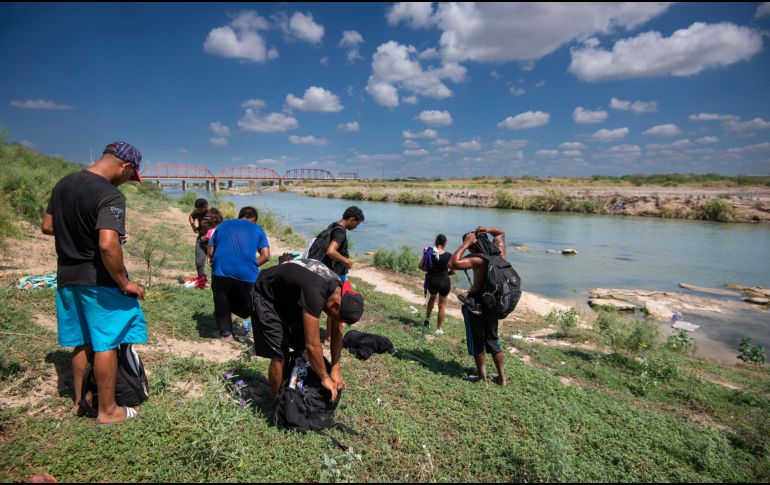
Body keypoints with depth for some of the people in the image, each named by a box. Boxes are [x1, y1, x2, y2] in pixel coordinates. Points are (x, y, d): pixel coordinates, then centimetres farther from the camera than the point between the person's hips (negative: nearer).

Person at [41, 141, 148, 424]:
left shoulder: (63, 184, 6)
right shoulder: (110, 195, -21)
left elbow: (47, 227, 15)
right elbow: (108, 245, -31)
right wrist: (124, 283, -20)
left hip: (67, 277, 8)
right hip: (98, 281, -8)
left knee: (82, 343, 19)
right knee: (105, 344, 5)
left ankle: (80, 401, 33)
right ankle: (107, 411, 17)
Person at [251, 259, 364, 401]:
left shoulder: (340, 290, -14)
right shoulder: (315, 293, -40)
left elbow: (336, 334, -2)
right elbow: (312, 345, -33)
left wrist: (335, 370, -5)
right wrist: (325, 378, -19)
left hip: (289, 295, 8)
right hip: (266, 296, -8)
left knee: (301, 344, 7)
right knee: (280, 356, -10)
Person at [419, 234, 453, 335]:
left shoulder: (429, 253, -9)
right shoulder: (448, 256, -12)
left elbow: (421, 266, -3)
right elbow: (453, 271, -5)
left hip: (431, 281, 2)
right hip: (444, 282, -2)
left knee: (432, 297, 34)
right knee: (442, 305, 13)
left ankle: (427, 318, 33)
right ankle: (439, 329, 19)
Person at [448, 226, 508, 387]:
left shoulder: (478, 259, -22)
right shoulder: (499, 250, -1)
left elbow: (452, 264, -32)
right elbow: (501, 232, 19)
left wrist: (465, 244, -24)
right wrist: (488, 230, -1)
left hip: (475, 304, -7)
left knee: (477, 342, 9)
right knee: (493, 340, 20)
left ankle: (482, 377, 20)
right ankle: (502, 377, 26)